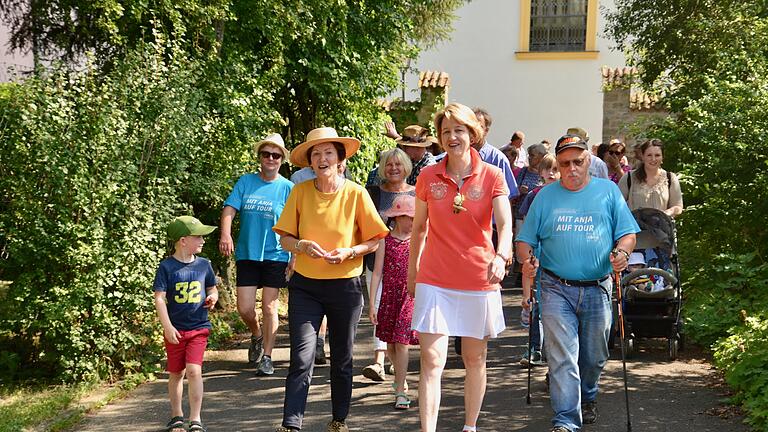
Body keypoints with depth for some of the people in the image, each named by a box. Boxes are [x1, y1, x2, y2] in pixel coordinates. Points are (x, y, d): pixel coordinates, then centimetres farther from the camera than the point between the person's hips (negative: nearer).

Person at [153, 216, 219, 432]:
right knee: (176, 374, 11)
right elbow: (159, 298, -10)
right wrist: (167, 327, -18)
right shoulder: (167, 266, -8)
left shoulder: (204, 264, 3)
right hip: (175, 330, -1)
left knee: (194, 370, -12)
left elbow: (212, 288, 18)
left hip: (199, 327, 1)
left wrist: (213, 297, -5)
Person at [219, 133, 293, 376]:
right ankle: (257, 336, 31)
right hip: (246, 254, 2)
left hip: (275, 255, -2)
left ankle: (267, 358, 10)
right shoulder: (245, 182, 5)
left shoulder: (287, 188, 0)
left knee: (269, 307, -1)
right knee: (244, 308, -1)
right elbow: (229, 209, -3)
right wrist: (225, 234, -22)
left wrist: (295, 257, -6)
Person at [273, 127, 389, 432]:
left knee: (342, 359, 12)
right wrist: (303, 246, -18)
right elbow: (285, 239, 2)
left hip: (345, 287, 0)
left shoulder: (356, 193, -6)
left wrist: (349, 252, -19)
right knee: (302, 358, -8)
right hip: (305, 286, 0)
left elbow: (373, 241, -1)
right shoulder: (300, 192, -2)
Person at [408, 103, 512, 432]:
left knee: (475, 358, 13)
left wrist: (501, 257, -34)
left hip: (479, 280, 0)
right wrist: (412, 271, 15)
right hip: (434, 280, 0)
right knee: (432, 360, -8)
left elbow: (505, 223, -15)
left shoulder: (492, 176, -3)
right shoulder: (428, 177, 1)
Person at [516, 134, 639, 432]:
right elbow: (525, 239, 8)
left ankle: (587, 399, 40)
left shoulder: (608, 191, 7)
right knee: (562, 356, -11)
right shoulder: (545, 196, 7)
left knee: (594, 356, 14)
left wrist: (621, 252, -14)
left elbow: (627, 233, 7)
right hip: (557, 289, -1)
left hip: (598, 289, 1)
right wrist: (527, 260, -13)